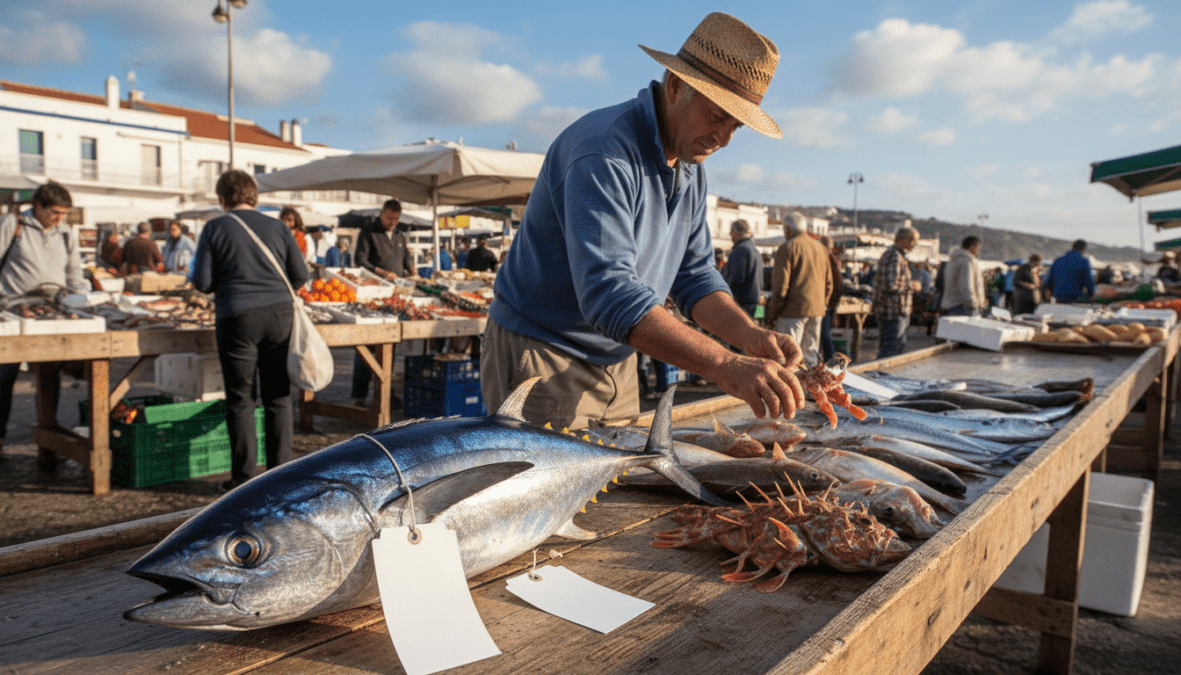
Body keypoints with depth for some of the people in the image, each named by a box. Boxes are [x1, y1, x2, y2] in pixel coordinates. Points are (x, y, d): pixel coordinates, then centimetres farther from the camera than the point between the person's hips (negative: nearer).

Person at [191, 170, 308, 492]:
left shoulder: (215, 228, 3)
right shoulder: (277, 227, 10)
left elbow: (202, 281, 0)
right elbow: (300, 275, 9)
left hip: (237, 317, -2)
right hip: (279, 314, 3)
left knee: (240, 399, 6)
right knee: (278, 398, 8)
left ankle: (244, 478, 9)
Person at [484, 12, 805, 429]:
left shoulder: (689, 166, 4)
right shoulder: (603, 153, -26)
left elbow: (694, 275, 4)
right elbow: (609, 294, -37)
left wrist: (751, 336, -15)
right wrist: (726, 367, -43)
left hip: (616, 362, 9)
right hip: (541, 354, -8)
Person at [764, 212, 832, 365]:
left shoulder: (787, 247, -6)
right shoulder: (821, 248, 14)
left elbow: (781, 284, -11)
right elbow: (829, 283, 17)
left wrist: (772, 312, -6)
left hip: (793, 310, -7)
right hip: (817, 310, 7)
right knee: (811, 355, 12)